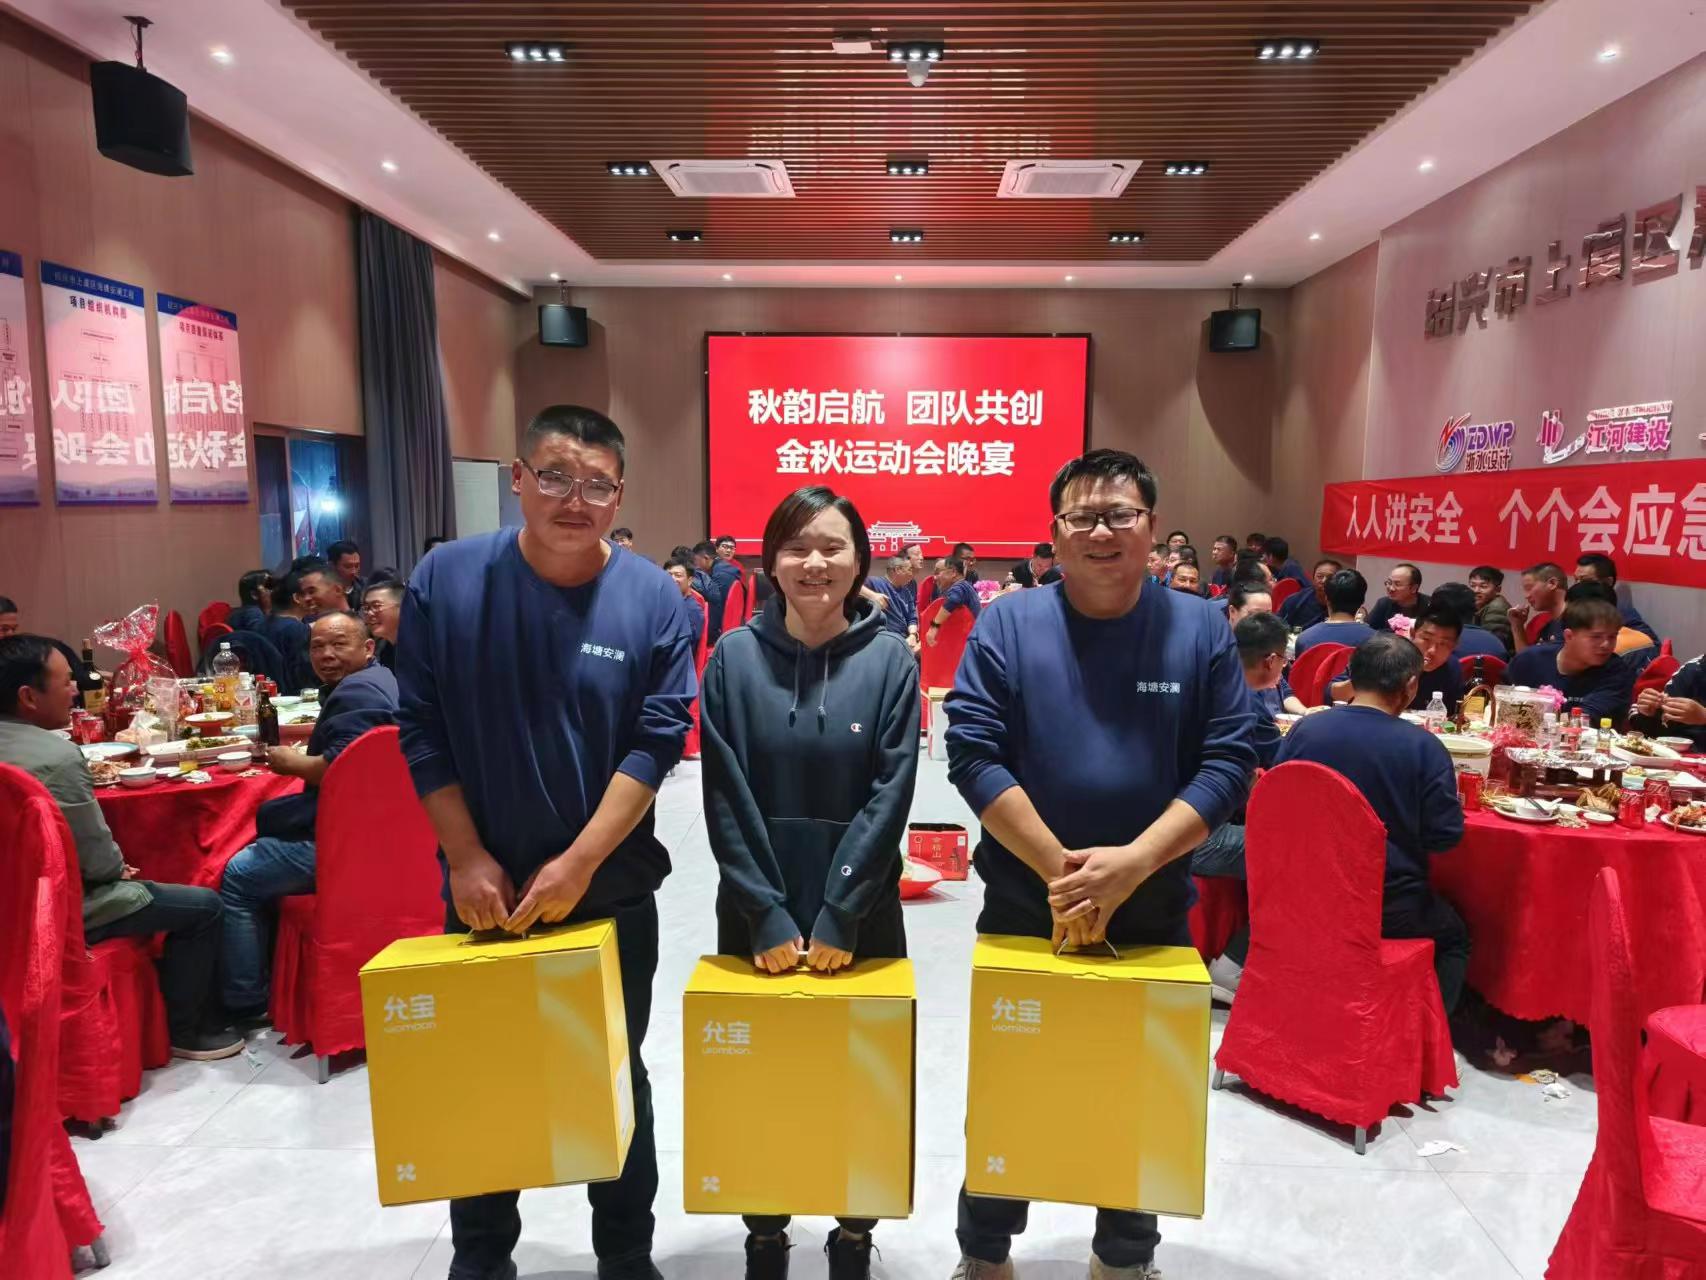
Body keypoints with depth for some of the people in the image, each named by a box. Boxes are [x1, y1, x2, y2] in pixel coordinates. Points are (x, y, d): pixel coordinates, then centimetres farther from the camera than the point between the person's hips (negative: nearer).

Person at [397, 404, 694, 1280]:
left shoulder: (652, 598, -10)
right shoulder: (446, 579, -7)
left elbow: (657, 742, -11)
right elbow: (422, 731, -5)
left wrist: (580, 862, -17)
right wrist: (466, 857, -10)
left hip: (611, 894, -1)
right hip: (484, 891, 1)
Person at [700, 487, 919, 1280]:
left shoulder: (890, 660, -5)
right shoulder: (735, 657, -4)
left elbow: (890, 796, -9)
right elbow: (725, 799, -6)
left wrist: (838, 914, -14)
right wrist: (767, 914, -12)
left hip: (860, 915, 0)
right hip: (756, 918, 1)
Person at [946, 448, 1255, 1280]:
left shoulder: (1200, 630, -2)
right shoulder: (1009, 624, -6)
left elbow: (1230, 761, -8)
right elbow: (971, 751, -12)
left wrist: (1132, 864, -20)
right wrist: (1059, 869, -18)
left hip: (1154, 915, 1)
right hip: (1024, 911, -1)